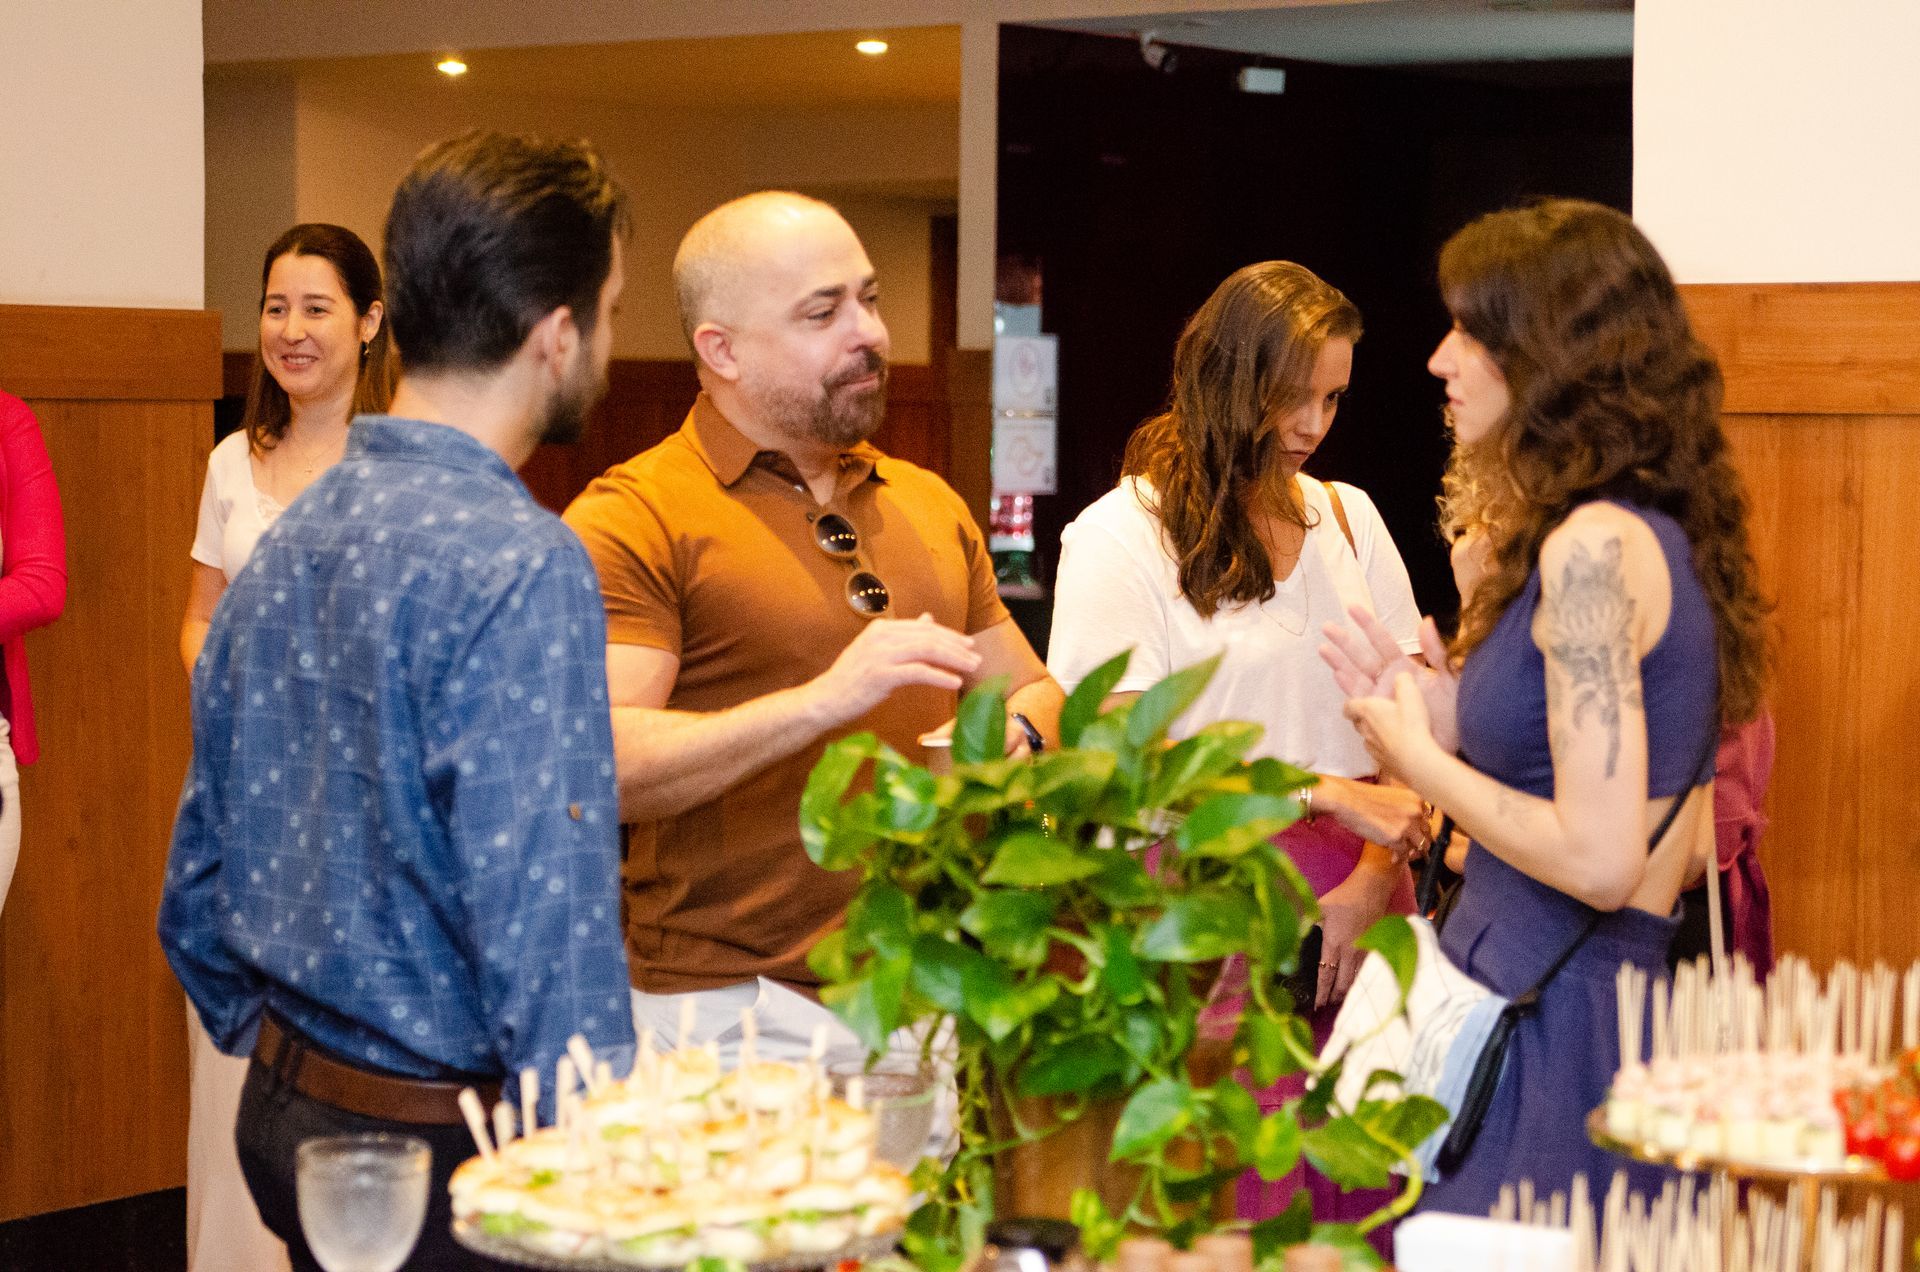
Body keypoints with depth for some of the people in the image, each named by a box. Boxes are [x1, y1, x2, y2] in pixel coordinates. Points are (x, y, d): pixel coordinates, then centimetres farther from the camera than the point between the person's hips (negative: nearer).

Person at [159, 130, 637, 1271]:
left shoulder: (287, 542, 7)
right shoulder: (522, 567, -20)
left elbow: (197, 894, 15)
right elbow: (546, 934, -24)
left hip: (286, 1119, 9)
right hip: (446, 1157, -8)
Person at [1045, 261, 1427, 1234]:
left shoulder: (1347, 517, 14)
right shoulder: (1122, 535, -3)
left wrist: (1374, 881, -5)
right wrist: (1331, 794, -15)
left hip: (1357, 913, 5)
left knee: (1361, 1211, 1)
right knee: (1233, 1223, -7)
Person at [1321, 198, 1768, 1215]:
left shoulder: (1596, 548, -15)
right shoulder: (1660, 535, 15)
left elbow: (1599, 858, -21)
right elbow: (1685, 847, 17)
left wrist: (1423, 762, -6)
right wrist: (1451, 730, 13)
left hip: (1553, 1031, -10)